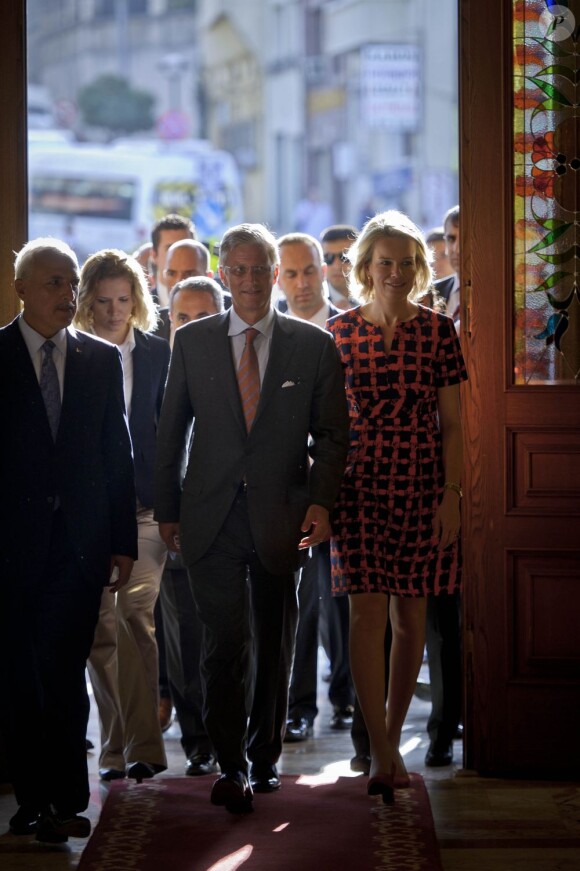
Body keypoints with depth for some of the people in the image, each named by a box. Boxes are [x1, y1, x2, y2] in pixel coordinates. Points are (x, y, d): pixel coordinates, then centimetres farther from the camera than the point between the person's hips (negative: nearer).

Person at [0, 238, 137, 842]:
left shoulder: (102, 360, 9)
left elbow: (117, 454, 10)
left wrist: (123, 540, 5)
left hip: (80, 541, 1)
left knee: (60, 668, -6)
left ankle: (63, 801, 0)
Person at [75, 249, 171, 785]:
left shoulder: (157, 354, 6)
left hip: (142, 505, 0)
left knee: (136, 614, -10)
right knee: (100, 628, 2)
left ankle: (142, 745, -5)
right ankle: (116, 745, 11)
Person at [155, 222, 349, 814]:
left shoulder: (313, 346, 4)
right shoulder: (192, 342, 6)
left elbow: (331, 433, 5)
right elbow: (170, 432, 10)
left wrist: (321, 500, -8)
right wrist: (166, 510, 6)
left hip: (281, 515, 1)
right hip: (211, 516, -1)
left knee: (275, 643, 10)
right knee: (226, 638, -11)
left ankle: (264, 756, 26)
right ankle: (230, 765, -6)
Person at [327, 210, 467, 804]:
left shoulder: (438, 331, 2)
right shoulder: (339, 331, 3)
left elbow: (451, 423, 3)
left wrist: (451, 497, -3)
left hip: (422, 487, 1)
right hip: (359, 487, -1)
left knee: (411, 616, 7)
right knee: (367, 614, -10)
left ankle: (390, 739, 22)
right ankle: (380, 753, -10)